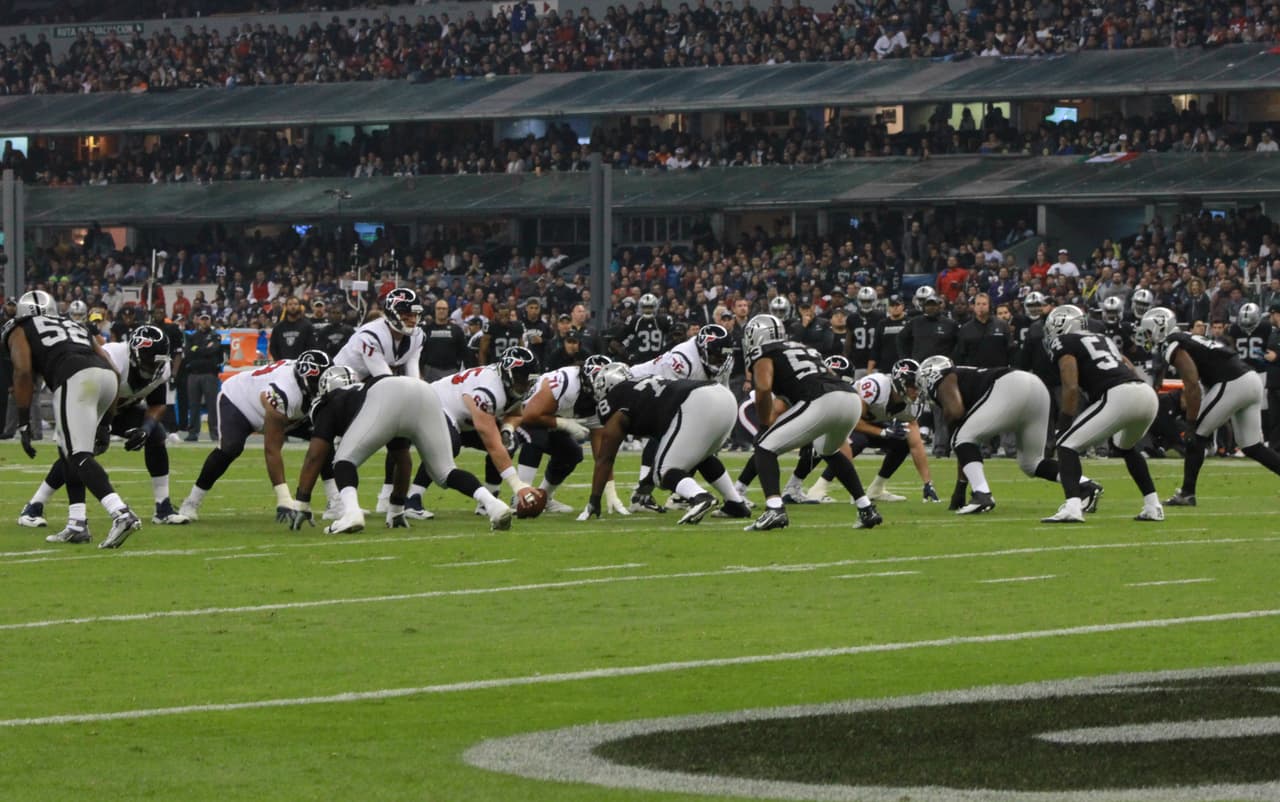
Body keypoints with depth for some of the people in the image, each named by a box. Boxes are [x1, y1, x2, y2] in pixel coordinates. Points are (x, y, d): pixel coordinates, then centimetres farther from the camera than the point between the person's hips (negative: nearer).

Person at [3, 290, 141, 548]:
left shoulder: (19, 331, 22)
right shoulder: (74, 325, 37)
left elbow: (23, 372, 4)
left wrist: (23, 423, 4)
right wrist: (104, 421, 32)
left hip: (75, 379, -6)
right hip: (107, 375, 6)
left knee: (79, 457, -12)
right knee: (69, 452, 22)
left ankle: (120, 513, -33)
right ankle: (78, 524, 15)